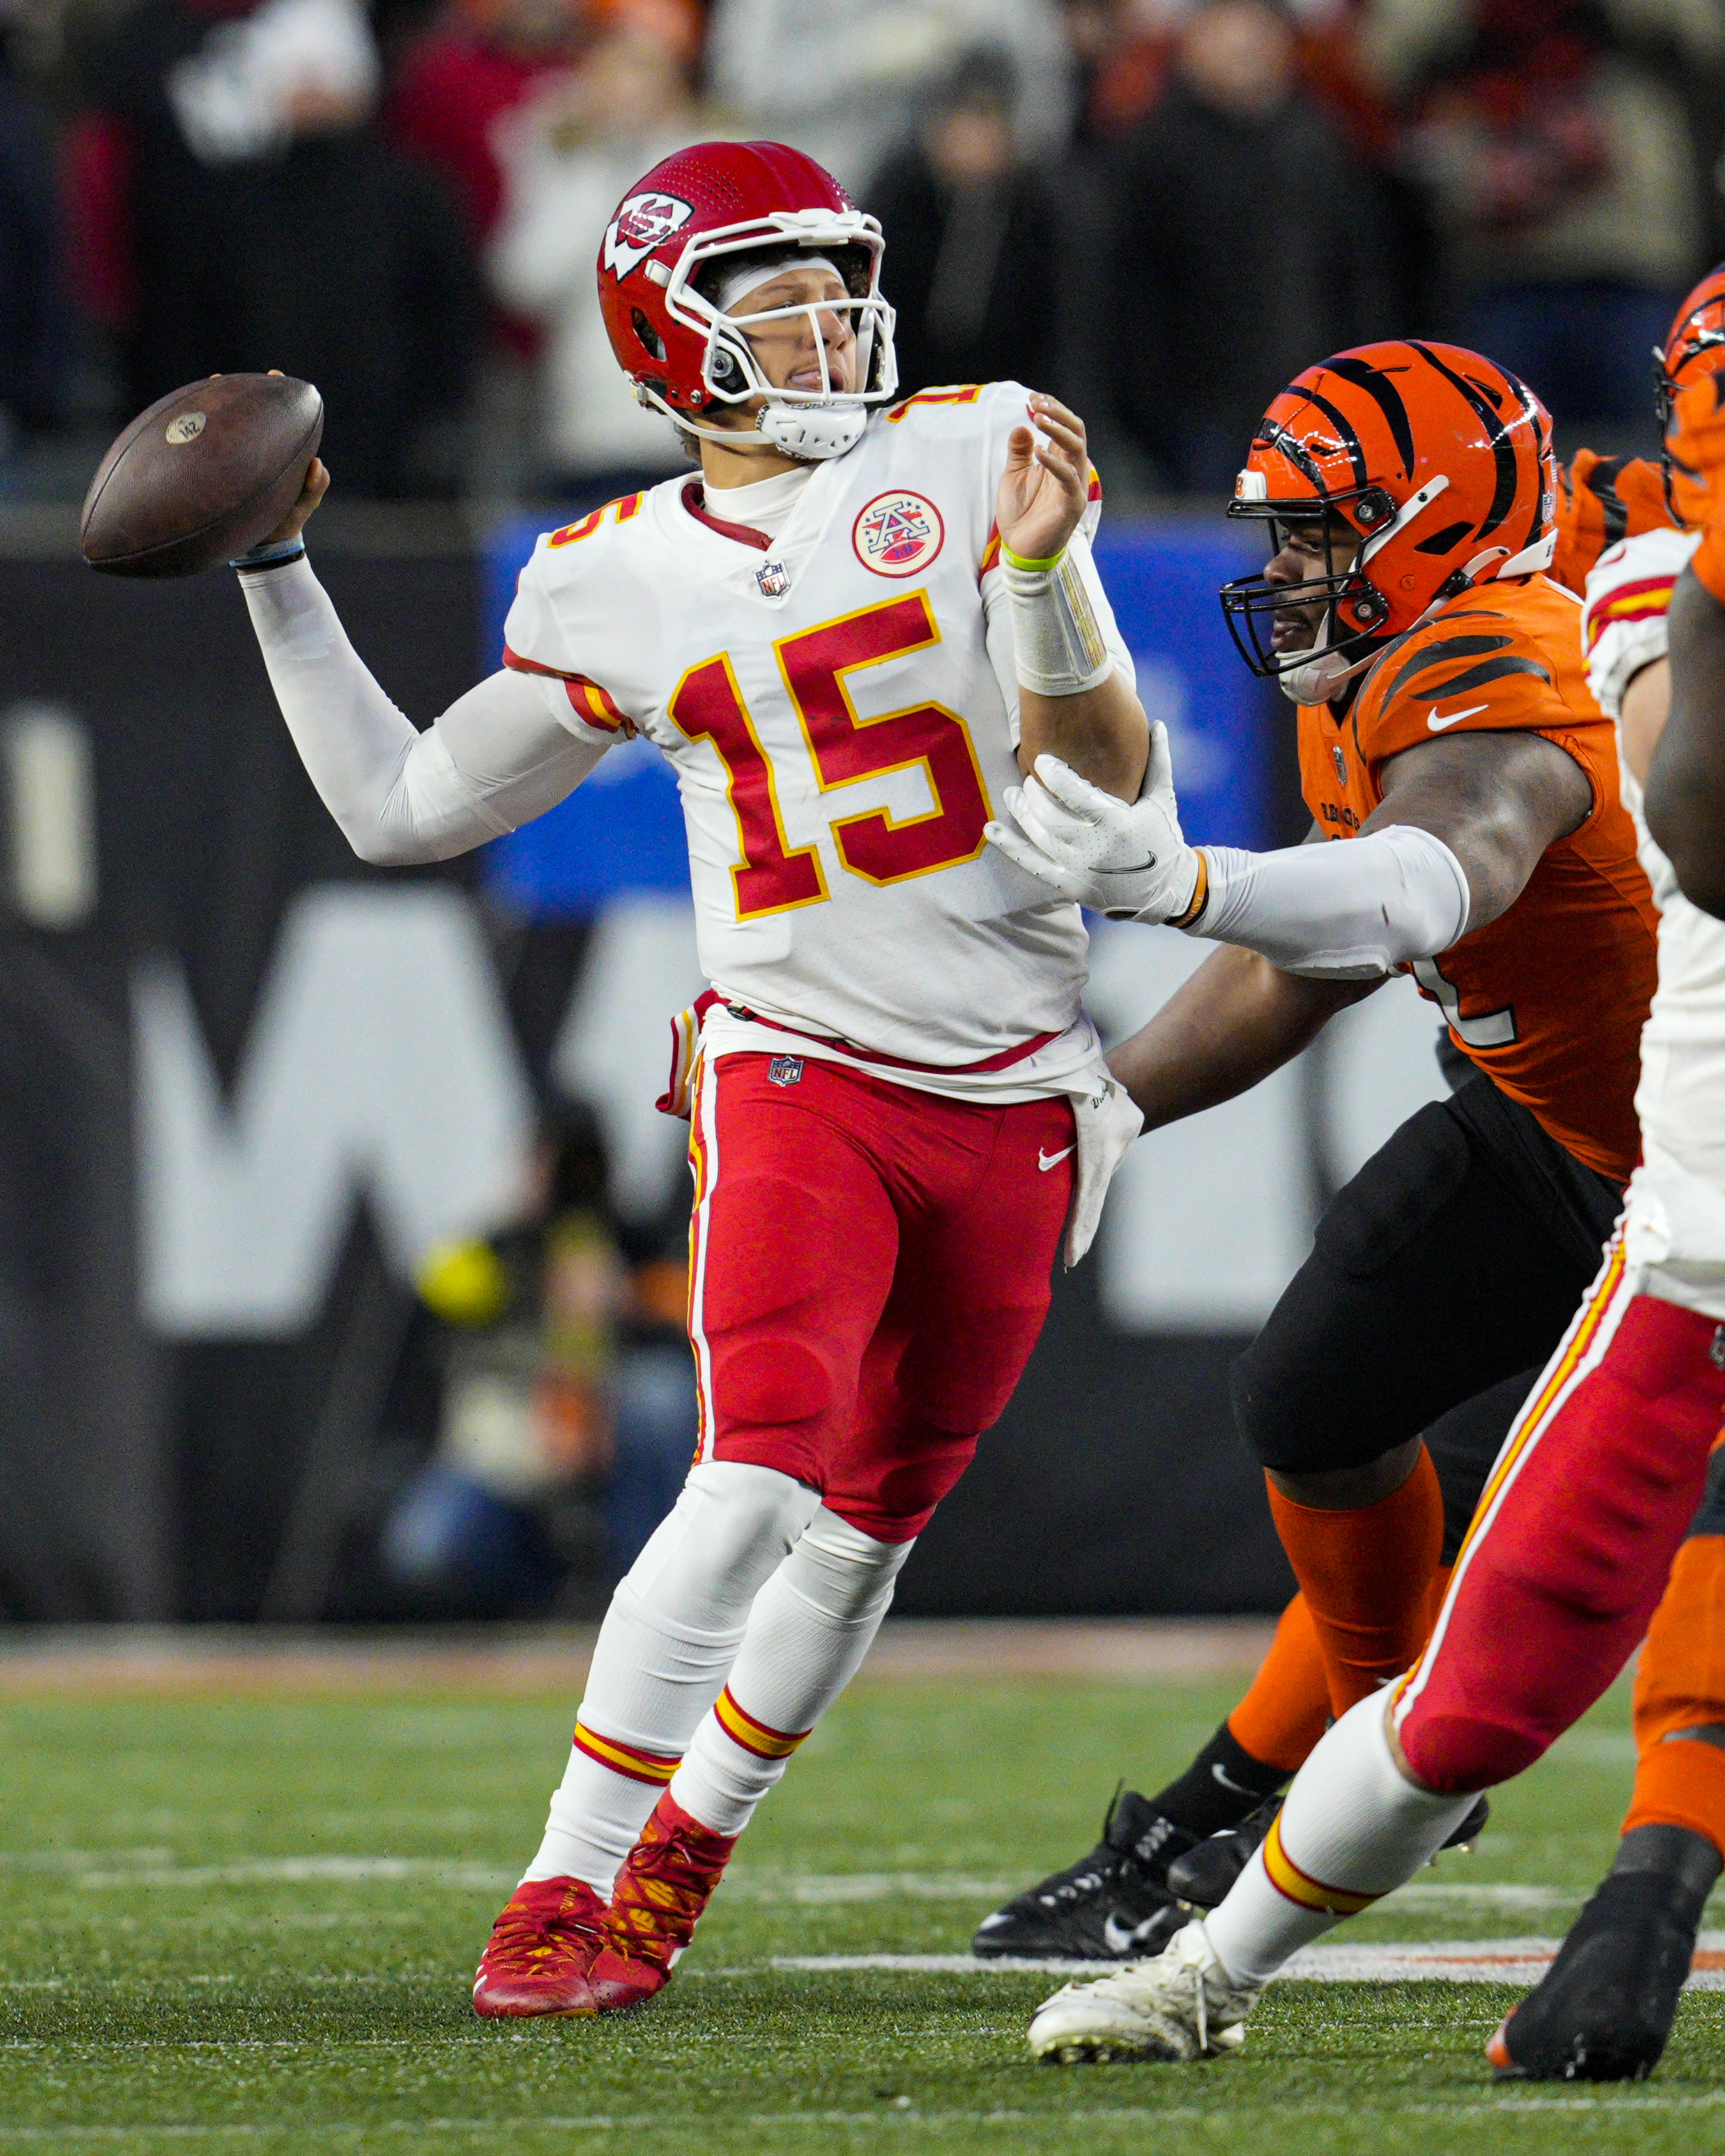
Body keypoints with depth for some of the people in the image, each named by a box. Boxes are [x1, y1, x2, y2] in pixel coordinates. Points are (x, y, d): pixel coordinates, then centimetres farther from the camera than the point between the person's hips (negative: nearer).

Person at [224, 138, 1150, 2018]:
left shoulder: (970, 463, -2)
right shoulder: (614, 587, 1)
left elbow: (1109, 785, -4)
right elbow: (404, 807, 11)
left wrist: (1038, 579, -21)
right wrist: (277, 575, 6)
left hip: (1017, 1099, 2)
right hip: (799, 1071, -2)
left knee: (868, 1528, 11)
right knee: (762, 1483, -20)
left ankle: (676, 1859, 31)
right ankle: (560, 1894, -15)